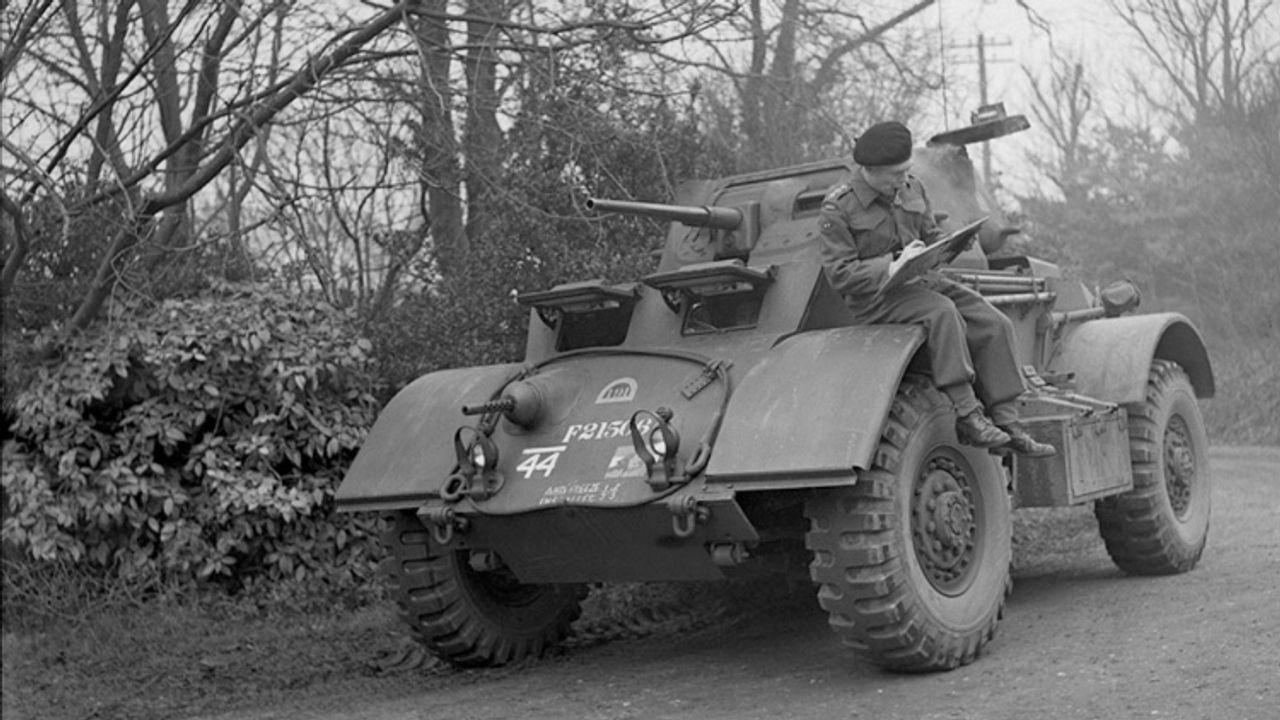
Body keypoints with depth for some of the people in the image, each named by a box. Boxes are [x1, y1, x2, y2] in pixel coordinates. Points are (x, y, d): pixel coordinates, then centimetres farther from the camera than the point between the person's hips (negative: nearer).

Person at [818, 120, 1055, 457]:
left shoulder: (911, 189, 7)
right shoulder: (838, 207, -12)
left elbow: (932, 236, 18)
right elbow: (839, 275, -15)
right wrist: (893, 267, -25)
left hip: (921, 280, 7)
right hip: (874, 297, -7)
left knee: (993, 324, -12)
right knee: (942, 312, -34)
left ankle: (1007, 421, -10)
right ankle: (966, 417, -33)